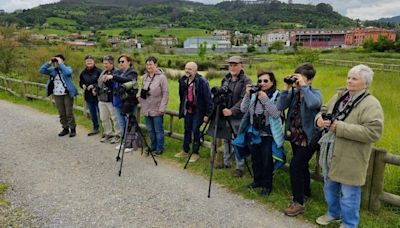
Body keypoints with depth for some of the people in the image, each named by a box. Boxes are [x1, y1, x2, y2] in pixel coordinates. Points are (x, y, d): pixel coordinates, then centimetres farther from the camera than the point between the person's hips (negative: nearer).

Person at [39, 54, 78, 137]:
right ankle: (65, 128, 21)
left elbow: (68, 72, -26)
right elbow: (41, 70, 0)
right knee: (61, 113, 10)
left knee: (69, 113, -1)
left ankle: (73, 129, 9)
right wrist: (49, 63, -7)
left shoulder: (67, 68, -2)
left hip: (67, 94, -4)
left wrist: (60, 64, -20)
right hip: (57, 95, 4)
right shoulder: (53, 70, 8)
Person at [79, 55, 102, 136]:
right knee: (92, 114, 16)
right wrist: (83, 85, -4)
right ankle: (95, 128, 29)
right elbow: (80, 82, 17)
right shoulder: (83, 72, 7)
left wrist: (94, 86, -18)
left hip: (97, 95, -6)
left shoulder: (98, 71, -10)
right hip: (88, 96, 6)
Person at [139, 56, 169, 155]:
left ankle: (160, 148, 16)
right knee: (150, 130, 16)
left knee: (158, 130, 3)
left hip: (157, 110, -6)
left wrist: (162, 108, -16)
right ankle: (153, 146, 30)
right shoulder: (145, 77, 9)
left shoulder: (161, 77, -10)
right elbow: (142, 91, 15)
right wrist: (141, 103, 8)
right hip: (146, 109, 6)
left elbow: (165, 94, -12)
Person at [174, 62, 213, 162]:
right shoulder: (183, 80, 1)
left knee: (195, 130, -1)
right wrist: (182, 108, 18)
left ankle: (195, 153, 14)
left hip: (198, 111, -6)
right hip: (187, 110, 6)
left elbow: (208, 98, -16)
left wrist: (207, 114, -17)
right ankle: (185, 151, 28)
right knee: (187, 130, 14)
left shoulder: (202, 82, -18)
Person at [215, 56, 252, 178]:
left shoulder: (246, 80, -9)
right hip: (225, 114, 6)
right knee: (226, 139, 16)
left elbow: (244, 100, -17)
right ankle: (226, 162, 31)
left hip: (238, 117, -6)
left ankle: (240, 167, 12)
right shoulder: (226, 79, 10)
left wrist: (232, 111, -26)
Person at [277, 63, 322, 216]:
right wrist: (286, 88, -14)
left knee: (295, 166, -10)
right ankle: (305, 192, 41)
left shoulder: (315, 93, -12)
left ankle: (298, 202, 2)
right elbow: (280, 107, -11)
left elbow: (313, 104, -37)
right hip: (295, 136, 6)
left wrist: (303, 86, -29)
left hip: (308, 138, -6)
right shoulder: (294, 92, 1)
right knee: (301, 165, 21)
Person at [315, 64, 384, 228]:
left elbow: (373, 132, -26)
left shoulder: (371, 104, -16)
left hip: (349, 159, -7)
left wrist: (341, 127, -27)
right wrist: (320, 118, -7)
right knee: (330, 187, 24)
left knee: (348, 194, 8)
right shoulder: (339, 97, 7)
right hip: (330, 155, 7)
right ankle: (333, 213, 47)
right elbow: (324, 110, 18)